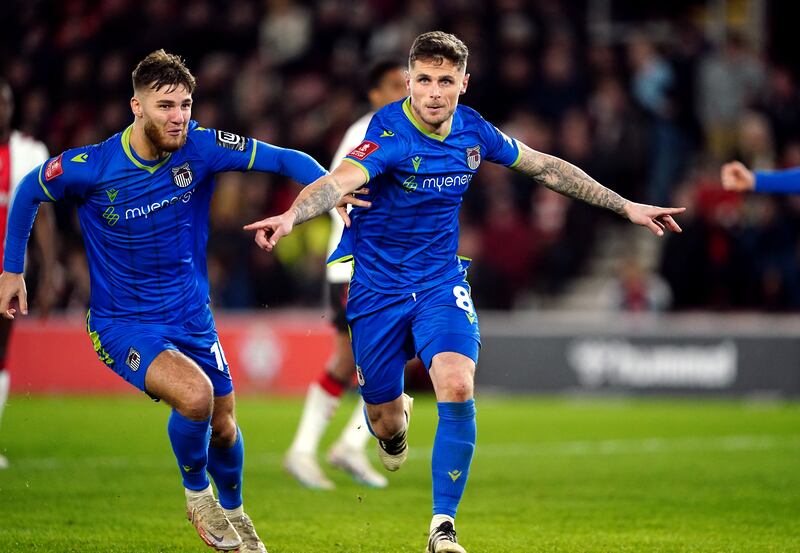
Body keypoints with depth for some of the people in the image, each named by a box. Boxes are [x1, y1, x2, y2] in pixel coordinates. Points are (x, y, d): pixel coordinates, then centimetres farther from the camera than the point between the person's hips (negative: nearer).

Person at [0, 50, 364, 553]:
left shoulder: (202, 148, -14)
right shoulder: (89, 167, -19)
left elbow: (285, 159, -11)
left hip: (191, 317, 4)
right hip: (122, 323, -4)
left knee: (222, 425, 13)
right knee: (195, 393, -29)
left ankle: (233, 510, 47)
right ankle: (197, 494, 0)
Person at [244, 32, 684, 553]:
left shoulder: (473, 130, -5)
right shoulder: (390, 134, -21)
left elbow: (544, 167, 11)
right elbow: (340, 181, -39)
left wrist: (626, 206, 14)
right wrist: (290, 216, -60)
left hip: (441, 282, 3)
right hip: (377, 286, -3)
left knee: (457, 388, -23)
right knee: (385, 425, 7)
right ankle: (398, 417, 49)